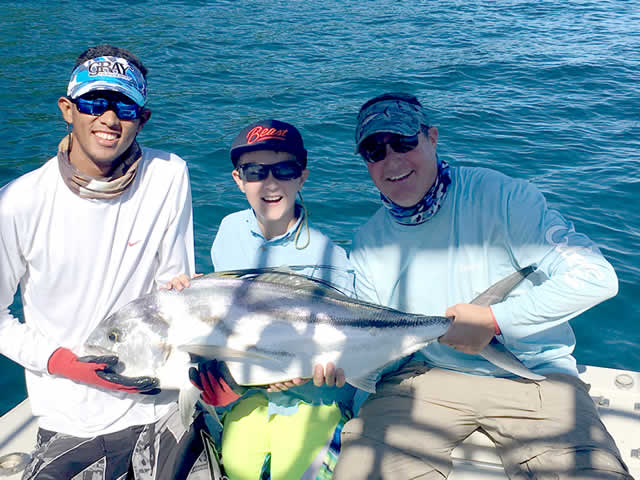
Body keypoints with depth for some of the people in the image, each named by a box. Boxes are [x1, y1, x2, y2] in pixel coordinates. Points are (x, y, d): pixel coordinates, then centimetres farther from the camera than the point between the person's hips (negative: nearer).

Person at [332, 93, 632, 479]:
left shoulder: (502, 197, -12)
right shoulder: (368, 244, 2)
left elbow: (596, 277, -18)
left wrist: (493, 320, -19)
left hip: (534, 374, -2)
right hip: (426, 376, 3)